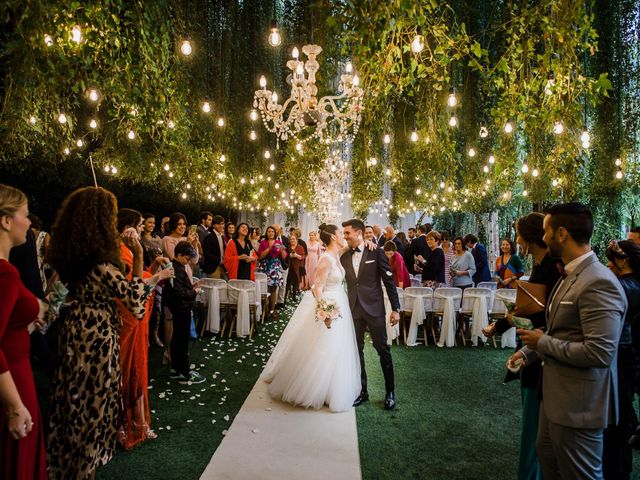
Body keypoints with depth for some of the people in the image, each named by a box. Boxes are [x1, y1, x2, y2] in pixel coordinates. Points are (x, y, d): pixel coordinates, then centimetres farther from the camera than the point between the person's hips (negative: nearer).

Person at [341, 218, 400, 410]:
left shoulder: (376, 252, -6)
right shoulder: (344, 257, 6)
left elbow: (389, 280, -5)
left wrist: (395, 308, -7)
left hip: (374, 308, -4)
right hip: (353, 310, 4)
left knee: (383, 349, 4)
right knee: (357, 351, 10)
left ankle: (390, 392, 20)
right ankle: (362, 391, 25)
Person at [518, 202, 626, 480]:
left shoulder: (598, 283, -24)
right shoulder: (571, 276, 7)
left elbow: (599, 353, -29)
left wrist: (543, 342, -19)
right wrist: (532, 347, 10)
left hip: (578, 404, -10)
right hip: (556, 395, 10)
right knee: (547, 457, 26)